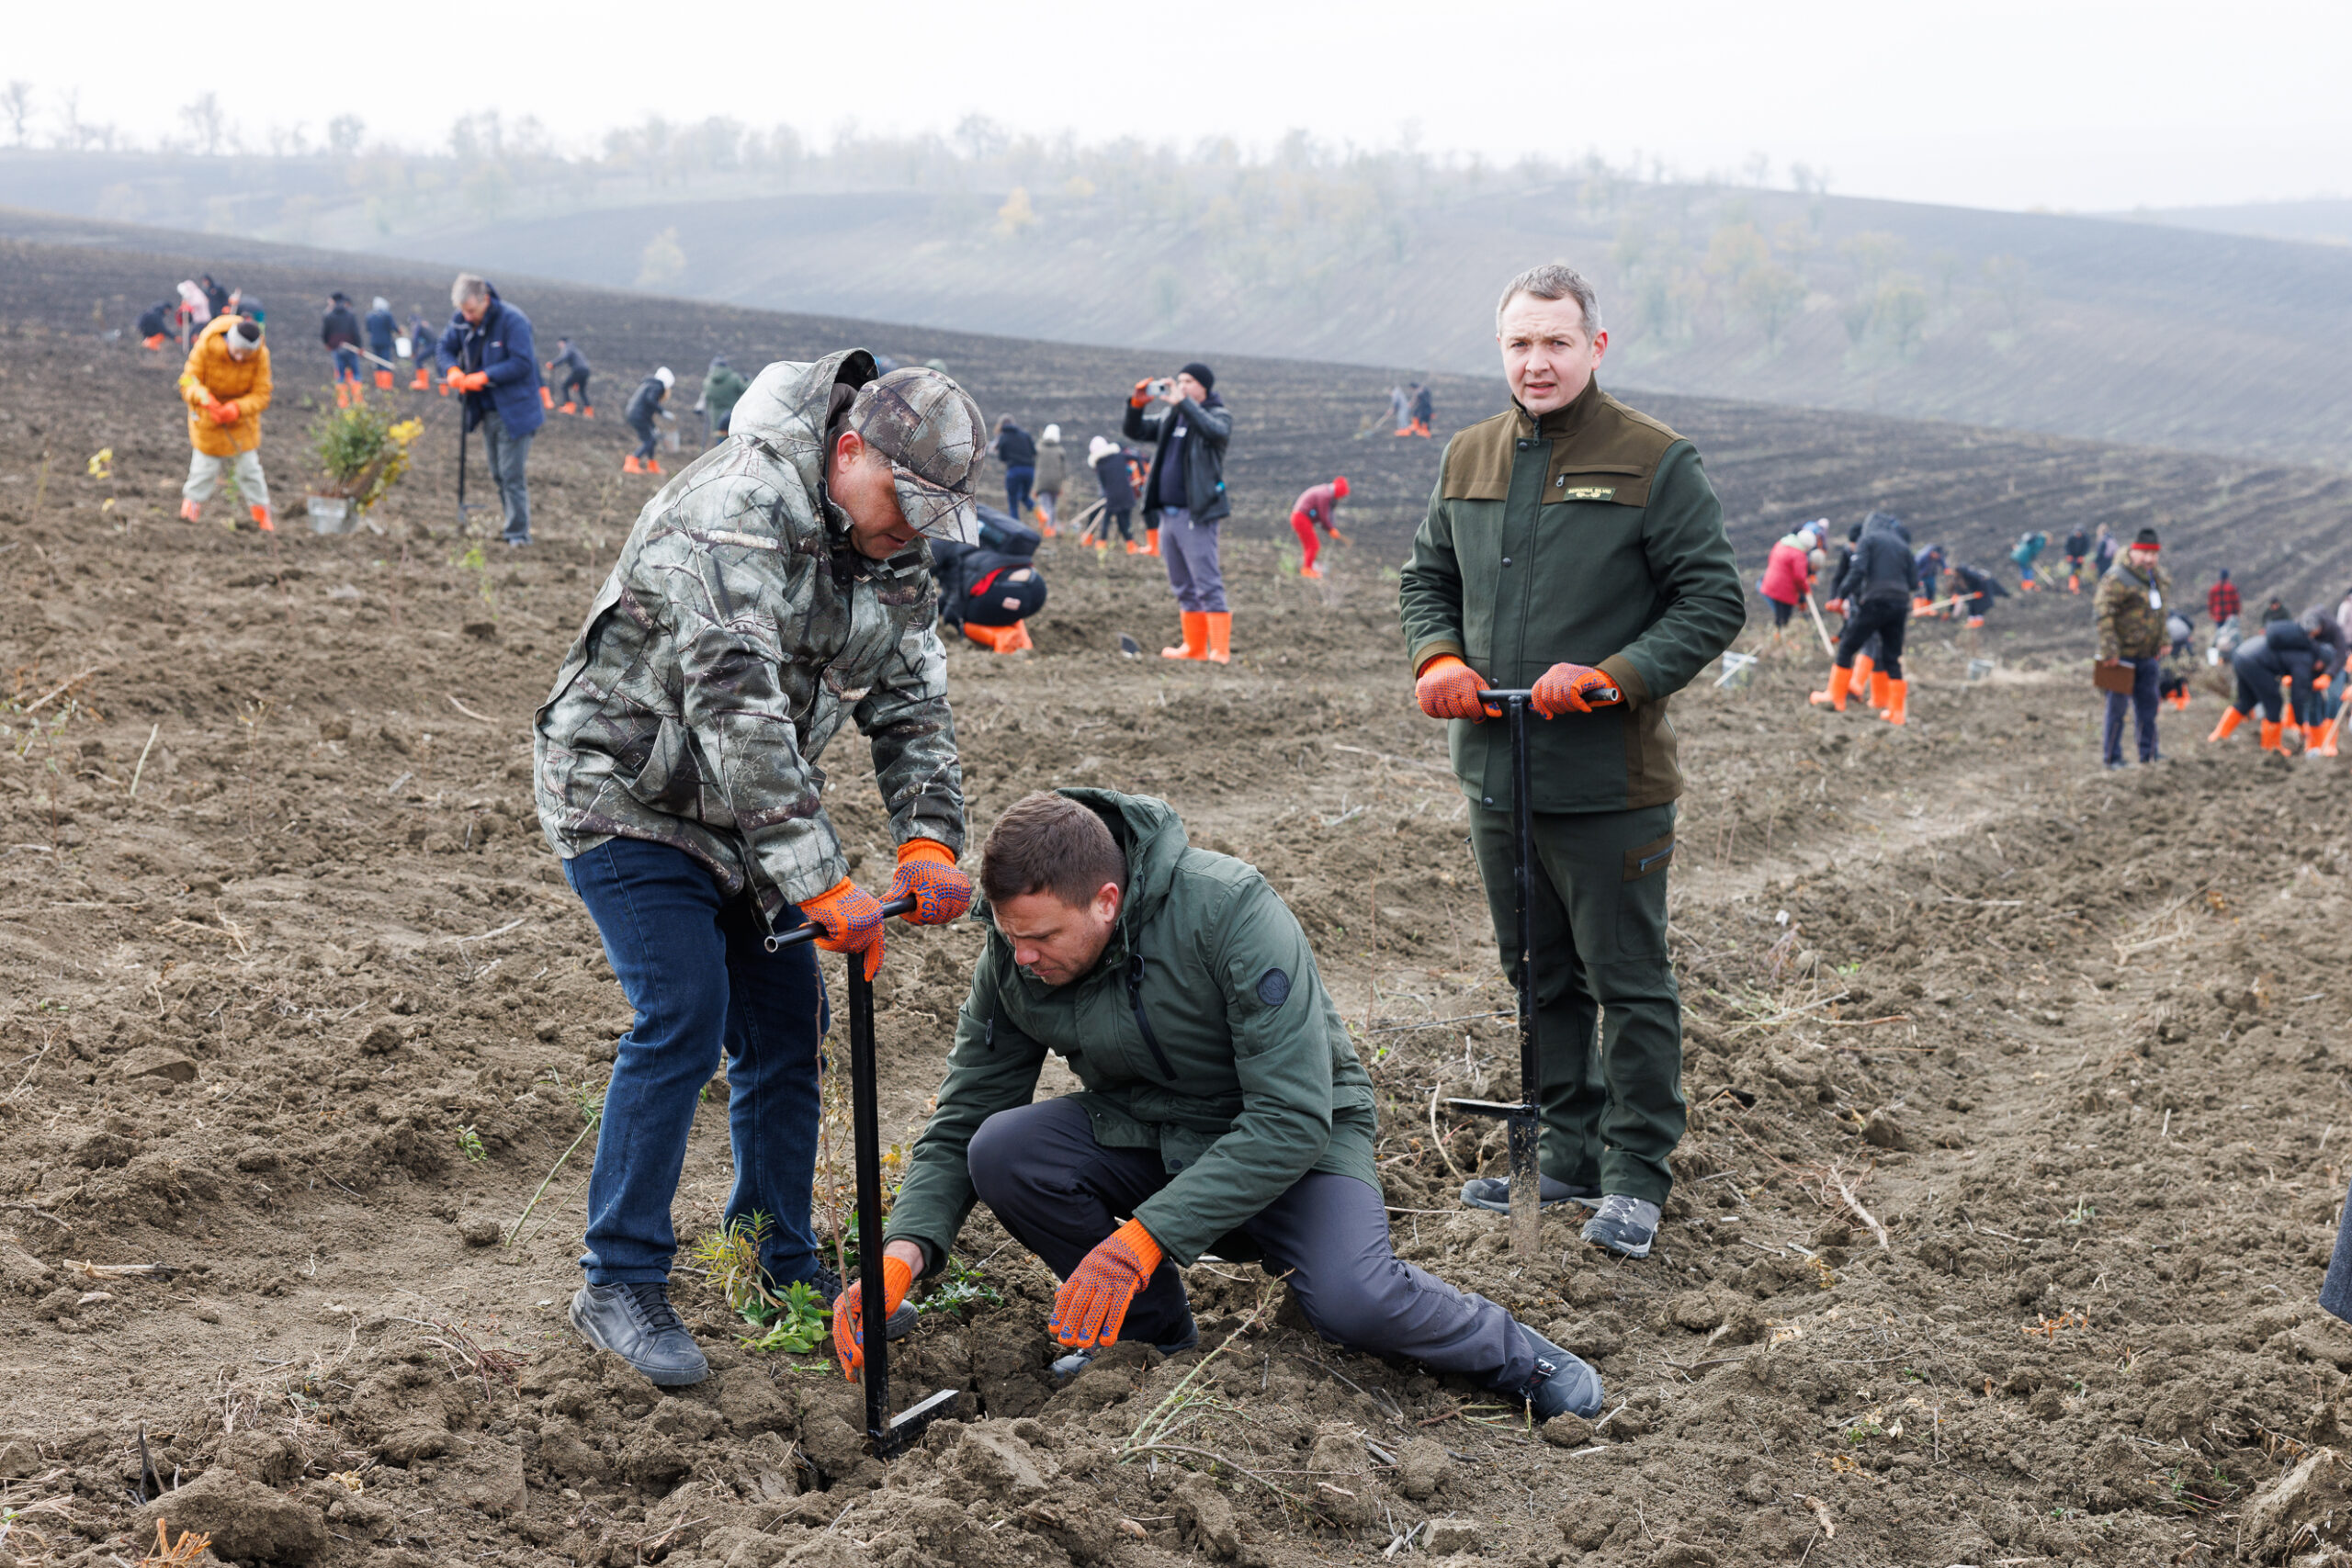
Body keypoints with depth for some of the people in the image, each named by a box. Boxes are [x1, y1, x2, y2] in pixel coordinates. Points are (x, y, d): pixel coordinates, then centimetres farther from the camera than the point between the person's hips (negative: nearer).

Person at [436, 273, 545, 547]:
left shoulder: (512, 321, -19)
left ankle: (519, 533, -1)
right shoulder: (461, 321, 1)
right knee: (498, 474, 13)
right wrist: (453, 370, -8)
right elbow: (446, 347, 14)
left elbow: (521, 363, -21)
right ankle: (513, 526, 22)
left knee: (513, 475, -8)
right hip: (487, 411, 7)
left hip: (514, 412, -7)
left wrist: (484, 377, -24)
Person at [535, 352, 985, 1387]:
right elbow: (738, 711, -37)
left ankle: (782, 1268, 21)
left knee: (786, 1027, 7)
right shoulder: (736, 521, -29)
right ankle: (619, 1287, -8)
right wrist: (821, 885, -41)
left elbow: (912, 705, 0)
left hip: (744, 811, 8)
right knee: (683, 1019, -17)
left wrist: (928, 843, -18)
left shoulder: (894, 558, -1)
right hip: (628, 794, -8)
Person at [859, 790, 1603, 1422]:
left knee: (1348, 1298, -33)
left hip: (1299, 1132, -5)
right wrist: (900, 1255, -23)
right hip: (1143, 1132, 5)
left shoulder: (1230, 910, -31)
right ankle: (1151, 1326, 1)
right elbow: (959, 1125, -4)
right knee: (1002, 1151, -23)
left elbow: (1292, 1118, -32)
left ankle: (1512, 1353, 0)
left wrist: (1143, 1237, -38)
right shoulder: (1011, 960, -14)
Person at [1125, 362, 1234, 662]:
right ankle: (1194, 646, 18)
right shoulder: (1169, 416, 17)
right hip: (1167, 512, 7)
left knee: (1207, 585, -11)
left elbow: (1215, 431, -24)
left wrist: (1181, 402, -28)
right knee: (1183, 586, 11)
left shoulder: (1219, 414, -1)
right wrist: (1136, 404, -2)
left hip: (1197, 514, -7)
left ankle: (1221, 649, -12)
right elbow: (1134, 431, 16)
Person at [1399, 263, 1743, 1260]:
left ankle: (1637, 1173, 12)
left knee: (1629, 985, 2)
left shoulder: (1655, 464, -8)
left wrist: (1610, 679, -20)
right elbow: (1428, 578, 21)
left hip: (1609, 785, -6)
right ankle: (1566, 1154, 28)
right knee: (1540, 981, 16)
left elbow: (1714, 602, -9)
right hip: (1496, 772, 6)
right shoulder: (1470, 459, 10)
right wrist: (1437, 658, 0)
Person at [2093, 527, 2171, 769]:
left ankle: (2149, 754, 22)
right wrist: (2109, 650, -23)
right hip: (2123, 654, -8)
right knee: (2117, 706, -1)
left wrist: (2163, 642, 19)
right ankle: (2113, 758, 6)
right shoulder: (2117, 578, -15)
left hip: (2147, 655, 8)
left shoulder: (2159, 578, 12)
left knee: (2148, 704, 12)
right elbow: (2103, 613, -19)